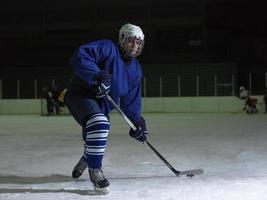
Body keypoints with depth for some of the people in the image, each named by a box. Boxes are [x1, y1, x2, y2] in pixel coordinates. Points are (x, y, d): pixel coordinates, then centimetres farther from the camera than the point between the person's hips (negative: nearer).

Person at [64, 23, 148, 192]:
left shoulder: (136, 69, 7)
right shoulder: (107, 48, -17)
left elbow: (131, 99, 12)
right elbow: (79, 57, -29)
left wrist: (137, 121, 4)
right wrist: (97, 75, -39)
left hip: (102, 104, 8)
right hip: (80, 95, -8)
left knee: (97, 143, 20)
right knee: (99, 124, -36)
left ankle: (86, 161, 57)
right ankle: (95, 170, -22)